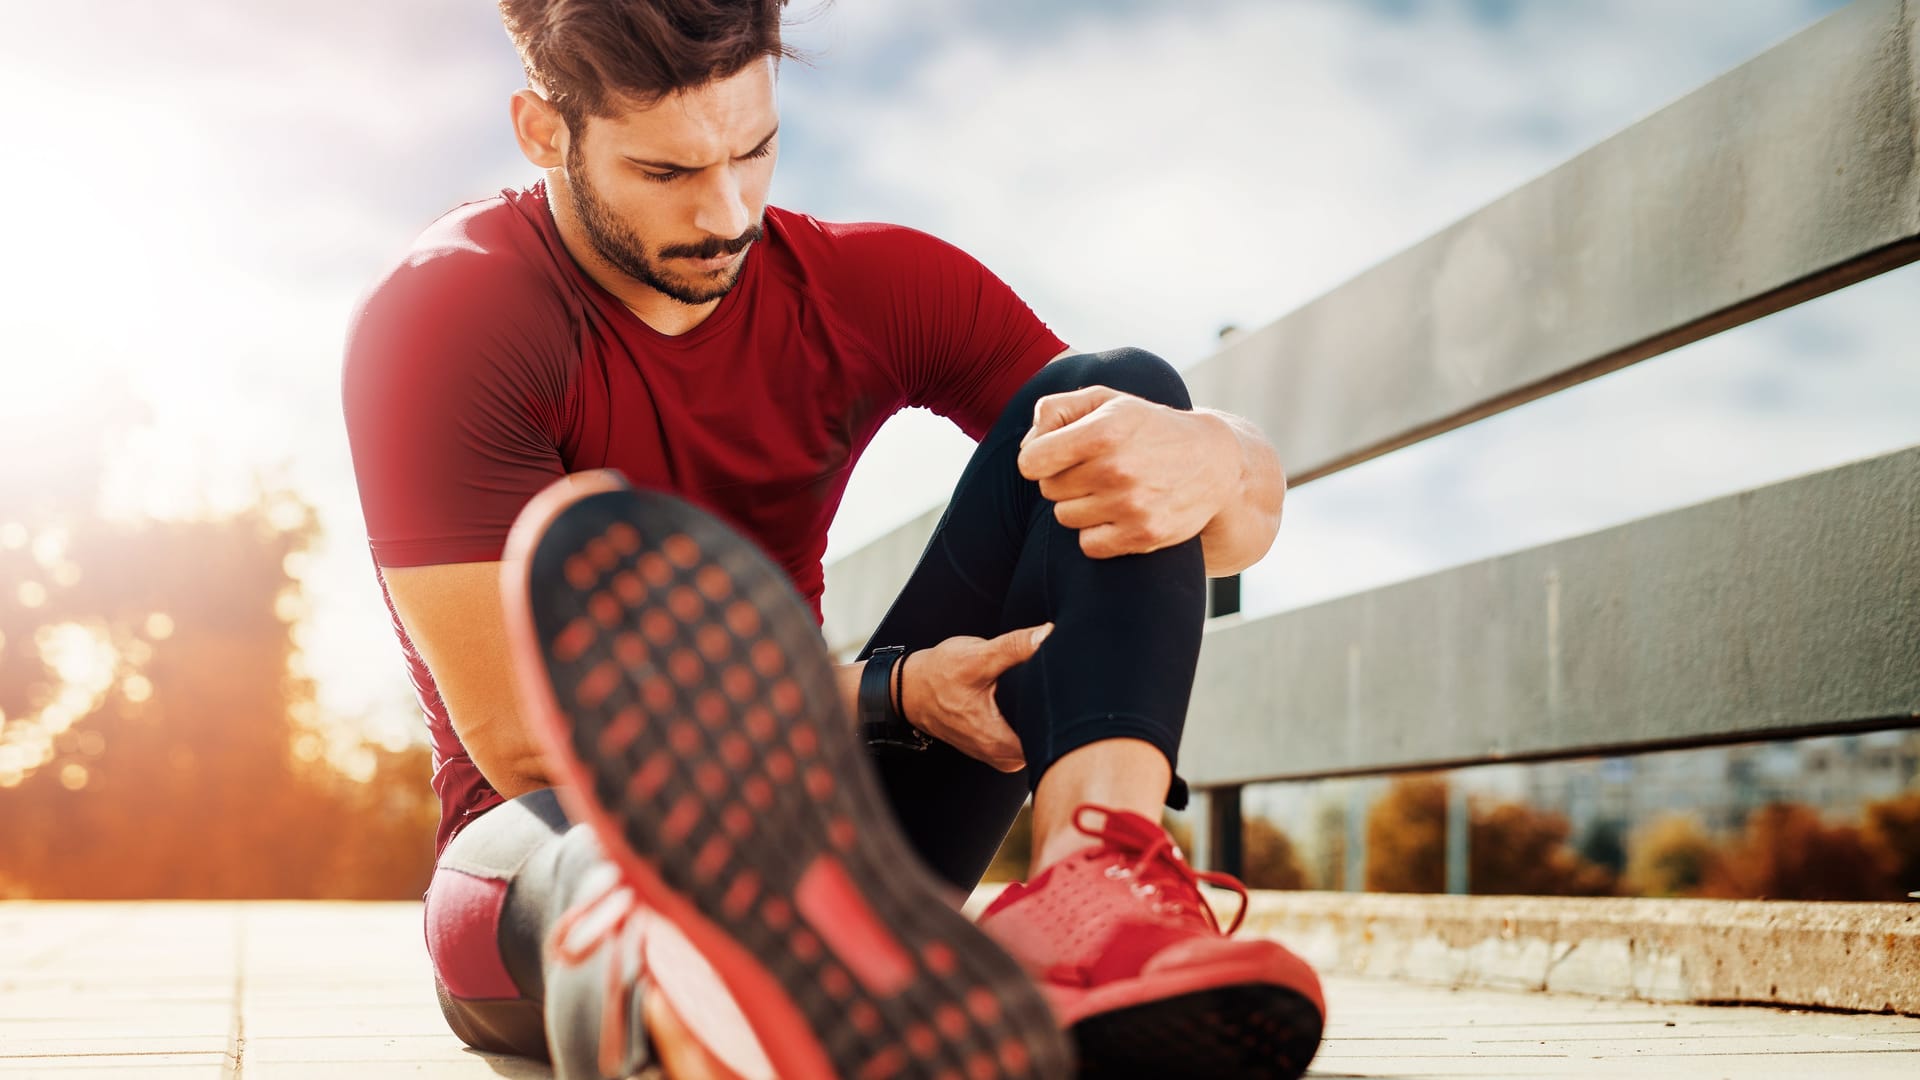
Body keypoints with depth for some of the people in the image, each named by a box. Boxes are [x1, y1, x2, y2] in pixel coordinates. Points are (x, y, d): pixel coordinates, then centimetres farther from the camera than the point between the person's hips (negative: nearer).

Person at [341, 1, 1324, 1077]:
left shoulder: (874, 287, 2)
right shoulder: (442, 317, -11)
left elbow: (1250, 516, -1)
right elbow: (518, 735, -17)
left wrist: (1211, 461, -28)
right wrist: (888, 695, -22)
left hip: (819, 836, 5)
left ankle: (1092, 879, -39)